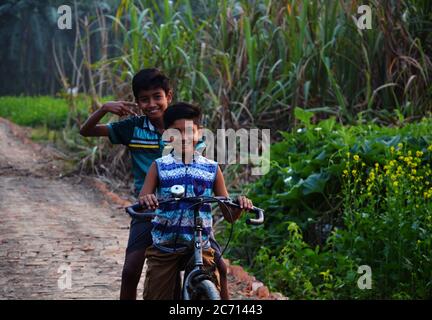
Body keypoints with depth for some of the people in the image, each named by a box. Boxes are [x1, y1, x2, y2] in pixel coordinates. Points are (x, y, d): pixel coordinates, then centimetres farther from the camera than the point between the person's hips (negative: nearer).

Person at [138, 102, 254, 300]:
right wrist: (144, 200, -31)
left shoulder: (212, 168, 5)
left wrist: (240, 204, -17)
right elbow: (140, 206, -7)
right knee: (157, 296, 2)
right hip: (164, 247, 0)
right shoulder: (159, 167, 2)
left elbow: (229, 216, 6)